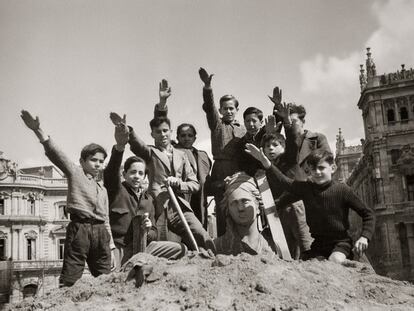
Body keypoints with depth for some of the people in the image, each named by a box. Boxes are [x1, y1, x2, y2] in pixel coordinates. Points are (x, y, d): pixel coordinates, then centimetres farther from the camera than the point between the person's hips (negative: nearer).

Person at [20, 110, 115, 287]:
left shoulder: (103, 190, 23)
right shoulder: (75, 174, 8)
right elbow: (56, 154, -7)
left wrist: (111, 247, 18)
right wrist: (38, 131, -22)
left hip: (101, 232, 6)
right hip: (79, 229, -6)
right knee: (70, 278, -10)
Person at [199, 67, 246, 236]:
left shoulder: (242, 129, 22)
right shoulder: (217, 123, 10)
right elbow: (209, 107, -9)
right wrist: (207, 87, -25)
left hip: (240, 173, 3)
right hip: (221, 174, -3)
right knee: (223, 213, -7)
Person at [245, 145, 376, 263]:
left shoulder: (342, 190, -8)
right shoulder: (306, 188, 1)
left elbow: (368, 214, -1)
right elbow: (282, 180, -10)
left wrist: (364, 237, -14)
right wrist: (265, 161, -23)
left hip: (340, 241, -4)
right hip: (317, 244, 4)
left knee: (336, 261, -31)